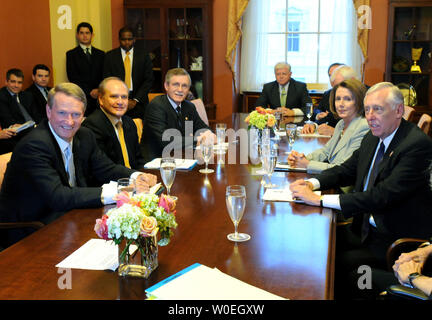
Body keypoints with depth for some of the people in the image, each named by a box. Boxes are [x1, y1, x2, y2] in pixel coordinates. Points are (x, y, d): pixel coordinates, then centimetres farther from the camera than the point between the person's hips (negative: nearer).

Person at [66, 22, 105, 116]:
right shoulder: (71, 54, 7)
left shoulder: (100, 54, 16)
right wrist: (89, 92, -10)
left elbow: (104, 76, 11)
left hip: (99, 97, 3)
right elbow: (73, 78, -2)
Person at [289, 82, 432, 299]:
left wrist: (320, 199, -28)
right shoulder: (372, 139, 6)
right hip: (365, 228, 8)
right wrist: (312, 183, -5)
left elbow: (383, 195, -28)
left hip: (396, 240, -8)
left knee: (336, 264, -21)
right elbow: (347, 170, 16)